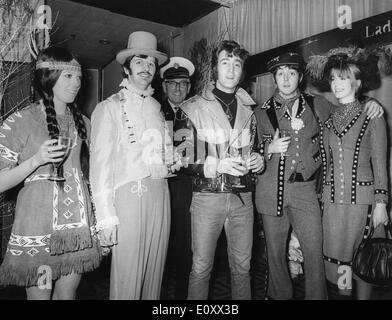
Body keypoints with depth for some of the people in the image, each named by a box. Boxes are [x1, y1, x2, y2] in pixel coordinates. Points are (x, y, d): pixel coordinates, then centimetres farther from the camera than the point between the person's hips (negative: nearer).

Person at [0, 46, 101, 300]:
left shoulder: (81, 122, 8)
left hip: (78, 221, 4)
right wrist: (37, 159, -19)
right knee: (40, 294, 9)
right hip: (38, 225, -4)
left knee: (67, 293, 16)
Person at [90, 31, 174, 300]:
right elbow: (100, 163, -6)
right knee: (127, 277, 0)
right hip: (128, 194, -5)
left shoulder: (156, 106, 17)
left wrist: (171, 156, 2)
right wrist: (105, 215, -12)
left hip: (160, 193, 5)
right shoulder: (109, 107, 0)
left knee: (155, 270, 12)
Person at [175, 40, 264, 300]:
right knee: (201, 268, 6)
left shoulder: (248, 110, 12)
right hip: (208, 196, -3)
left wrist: (258, 160, 1)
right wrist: (216, 165, -18)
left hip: (242, 197, 4)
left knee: (242, 266, 14)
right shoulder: (193, 108, -2)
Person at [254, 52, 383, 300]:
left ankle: (317, 297, 18)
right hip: (272, 189, 1)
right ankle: (280, 295, 30)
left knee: (315, 253, -3)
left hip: (305, 189, 0)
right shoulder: (262, 112, 7)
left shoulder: (318, 105, 8)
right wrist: (270, 148, -7)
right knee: (275, 252, 10)